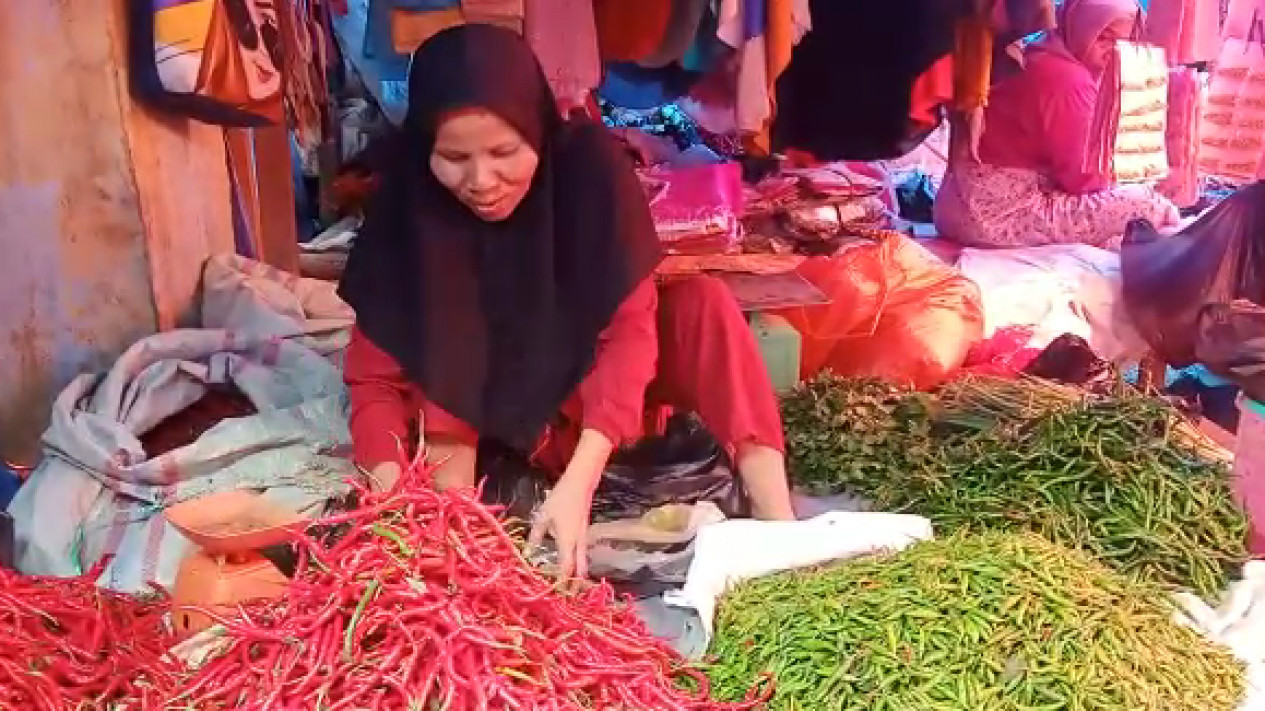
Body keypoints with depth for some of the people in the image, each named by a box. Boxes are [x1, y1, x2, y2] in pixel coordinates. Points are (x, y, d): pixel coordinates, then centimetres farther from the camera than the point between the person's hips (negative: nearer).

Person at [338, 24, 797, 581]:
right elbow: (375, 377, -19)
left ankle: (780, 532, -35)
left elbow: (630, 325, -28)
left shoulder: (589, 164, -25)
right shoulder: (406, 209, -21)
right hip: (504, 421, 1)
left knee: (701, 302, -29)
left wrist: (578, 482, -41)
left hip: (603, 386, -1)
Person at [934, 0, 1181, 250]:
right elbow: (1077, 176, -15)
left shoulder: (1044, 63, 17)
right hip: (1001, 213, -11)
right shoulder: (1071, 79, -15)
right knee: (1151, 206, -15)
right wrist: (1111, 185, 4)